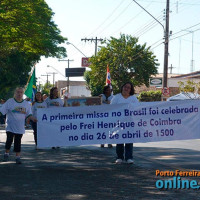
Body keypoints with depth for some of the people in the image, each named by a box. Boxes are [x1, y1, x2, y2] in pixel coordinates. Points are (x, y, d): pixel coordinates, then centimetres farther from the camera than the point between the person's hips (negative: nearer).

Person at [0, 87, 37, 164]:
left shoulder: (26, 104, 9)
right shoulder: (9, 102, -2)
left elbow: (28, 114, 14)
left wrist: (32, 118, -5)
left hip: (20, 127, 3)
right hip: (10, 126, -2)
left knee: (18, 142, 4)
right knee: (9, 140, -8)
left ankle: (18, 157, 10)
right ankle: (6, 154, 13)